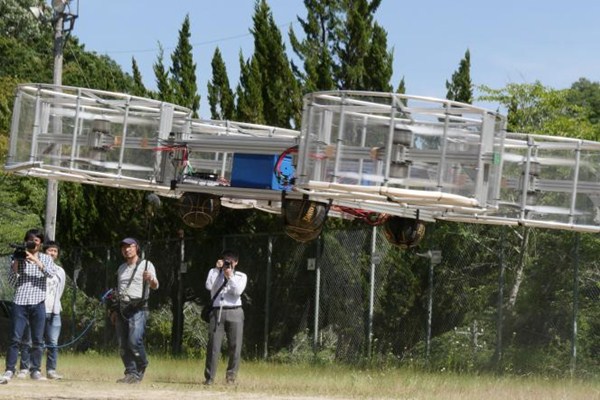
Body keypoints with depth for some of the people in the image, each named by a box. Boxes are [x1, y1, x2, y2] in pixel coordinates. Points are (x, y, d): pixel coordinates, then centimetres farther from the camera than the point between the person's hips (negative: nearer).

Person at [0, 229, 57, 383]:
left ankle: (35, 370, 11)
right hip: (20, 302, -1)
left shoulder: (45, 258, 10)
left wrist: (35, 260, -17)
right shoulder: (18, 257, 9)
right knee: (15, 339, -6)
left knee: (38, 340, 3)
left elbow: (51, 273, -10)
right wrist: (16, 263, -8)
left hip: (38, 303, 1)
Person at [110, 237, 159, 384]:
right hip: (122, 309, 7)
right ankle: (131, 373, 9)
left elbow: (155, 286, -16)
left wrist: (151, 279, -39)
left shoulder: (146, 265, -2)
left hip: (138, 308, -7)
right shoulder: (121, 268, 19)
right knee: (123, 345, 2)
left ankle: (142, 366, 3)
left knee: (134, 341, -19)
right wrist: (114, 310, 17)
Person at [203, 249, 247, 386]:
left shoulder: (241, 276, 13)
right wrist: (217, 269, -5)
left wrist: (230, 276, -6)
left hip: (234, 312, 1)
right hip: (217, 312, -1)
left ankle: (231, 376, 6)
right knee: (213, 345, -9)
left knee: (235, 346, -2)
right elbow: (209, 286, -5)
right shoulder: (214, 272, 14)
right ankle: (209, 377, -7)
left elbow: (238, 291, -4)